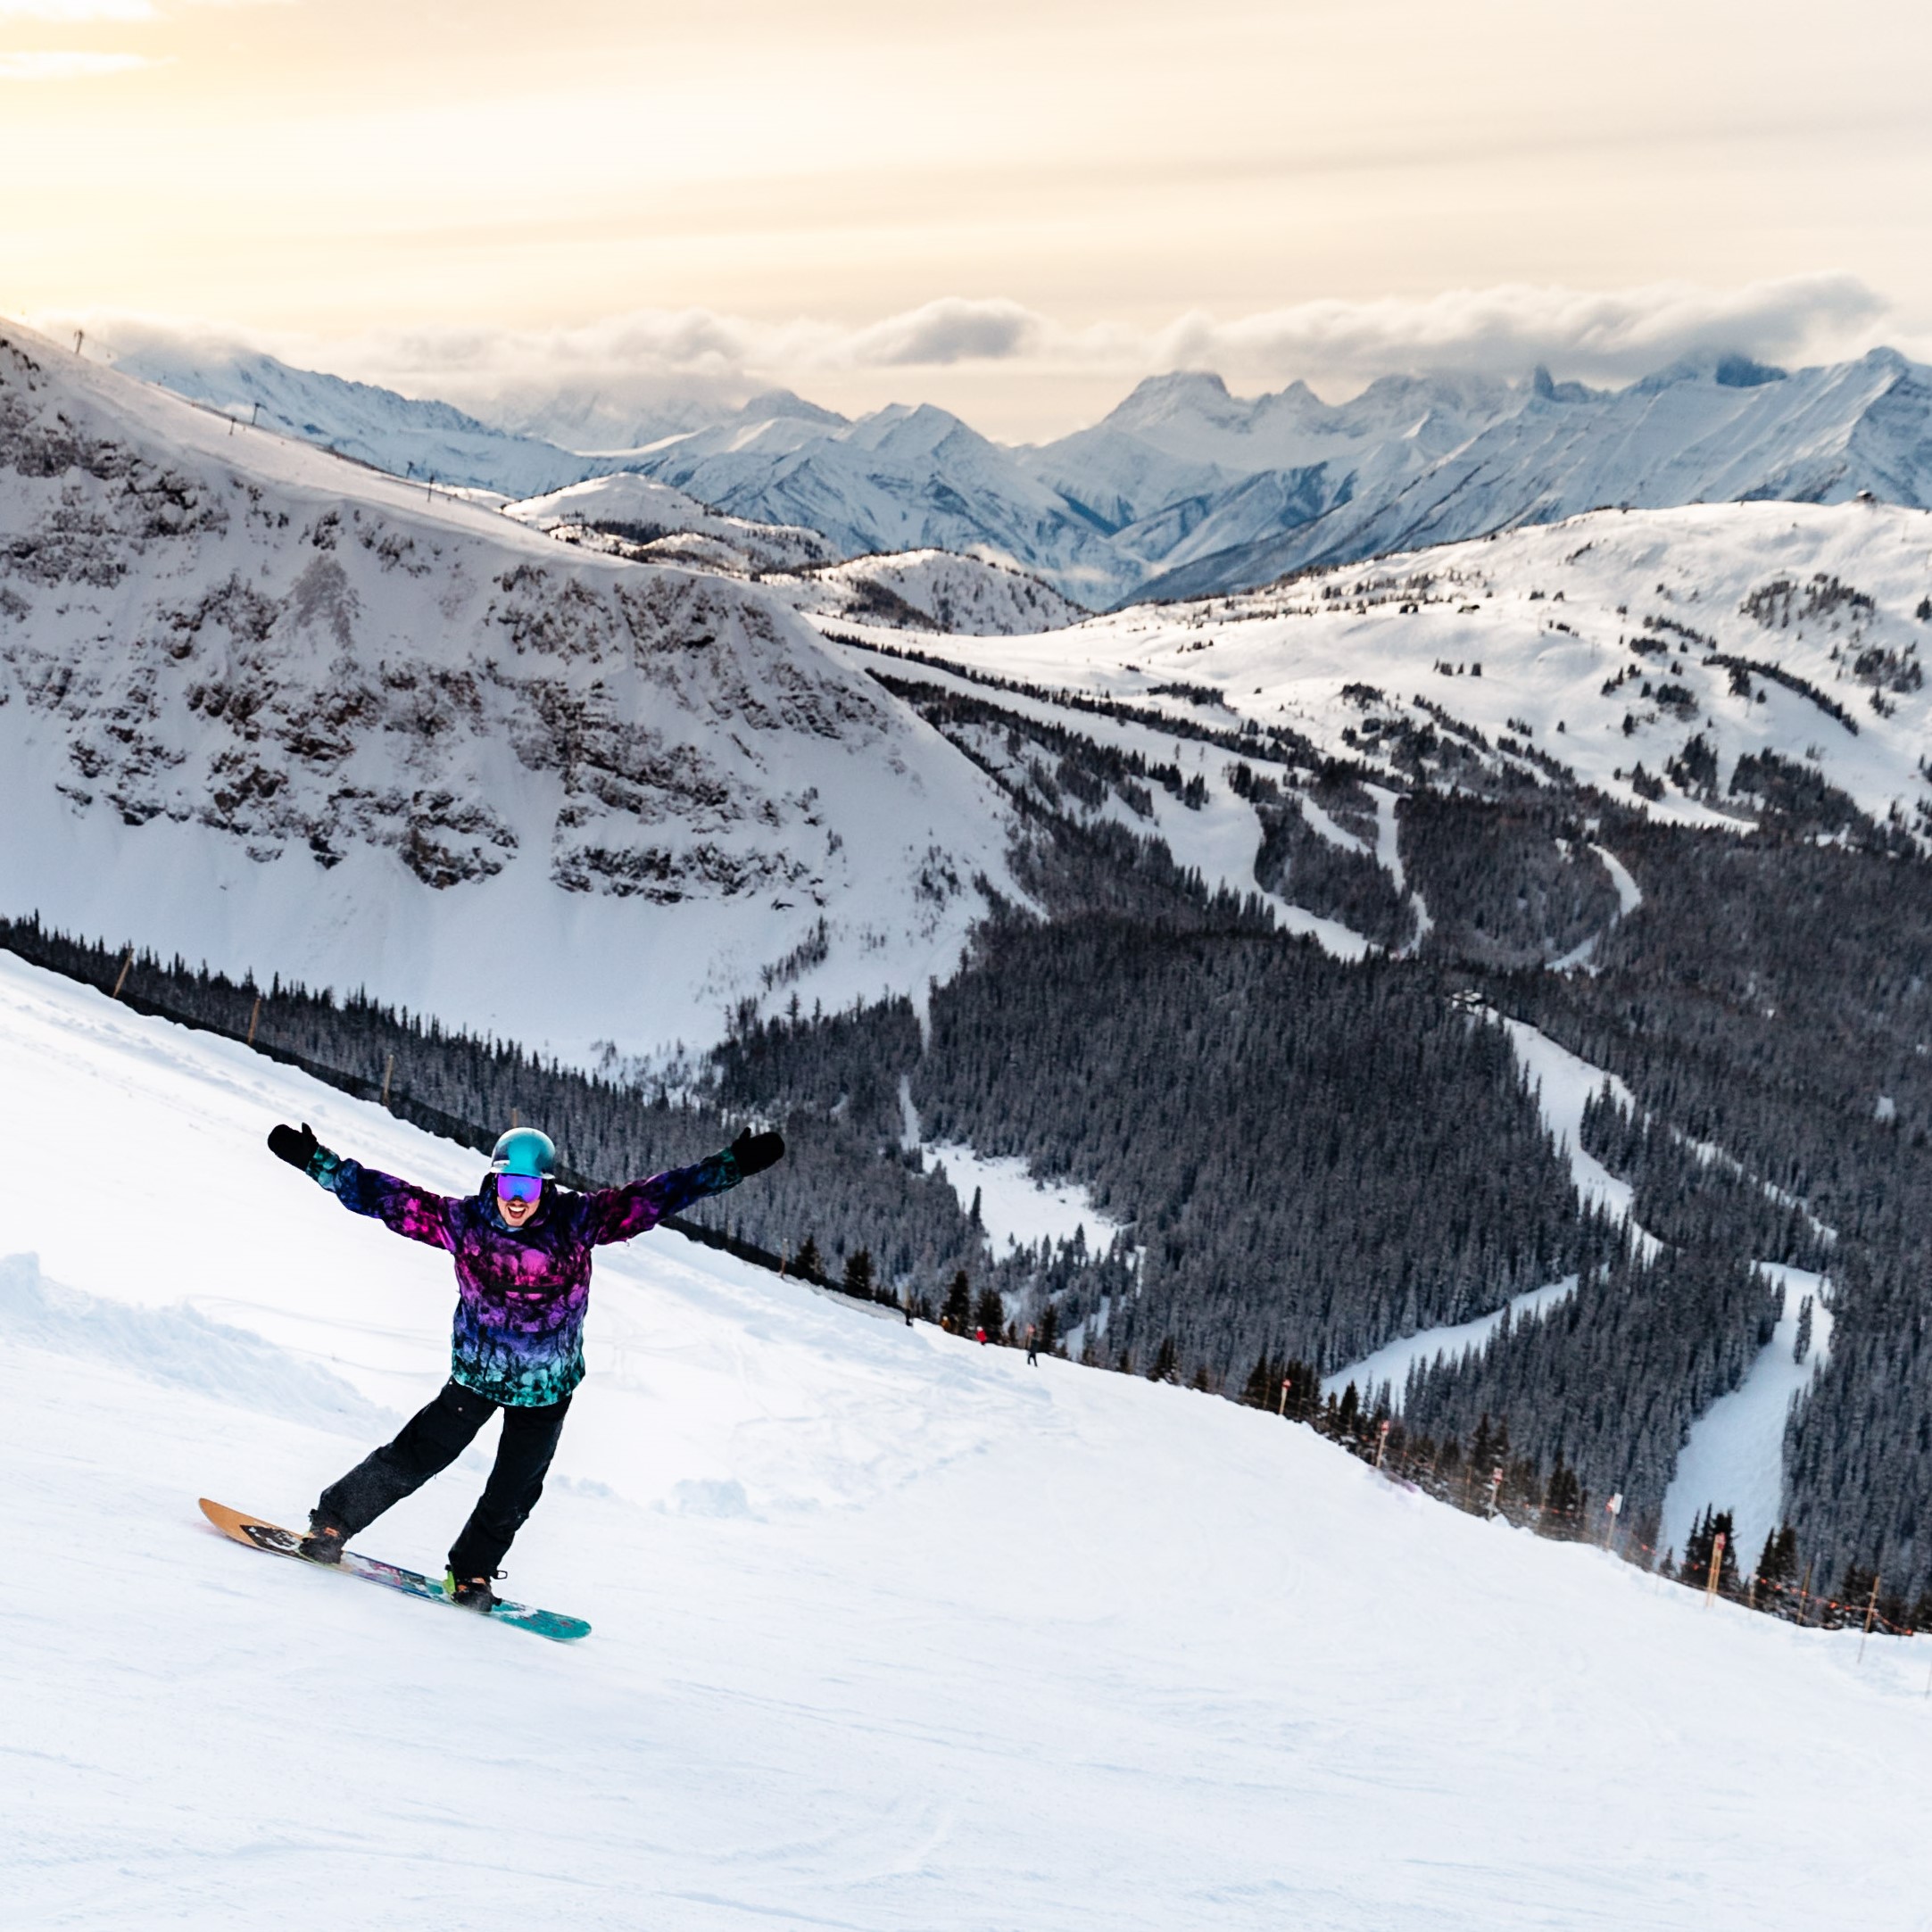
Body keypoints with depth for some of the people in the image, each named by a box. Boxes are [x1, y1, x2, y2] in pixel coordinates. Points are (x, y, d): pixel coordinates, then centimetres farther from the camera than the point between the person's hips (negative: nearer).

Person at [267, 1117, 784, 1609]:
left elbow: (654, 1196, -17)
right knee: (414, 1459, 1)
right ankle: (331, 1523, 19)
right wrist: (317, 1162, -16)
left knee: (512, 1494, 7)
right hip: (478, 1371, -1)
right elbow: (387, 1197, -12)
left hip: (547, 1386, 1)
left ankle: (471, 1573, 29)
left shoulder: (576, 1221, -16)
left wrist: (734, 1166, -21)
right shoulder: (464, 1220, -14)